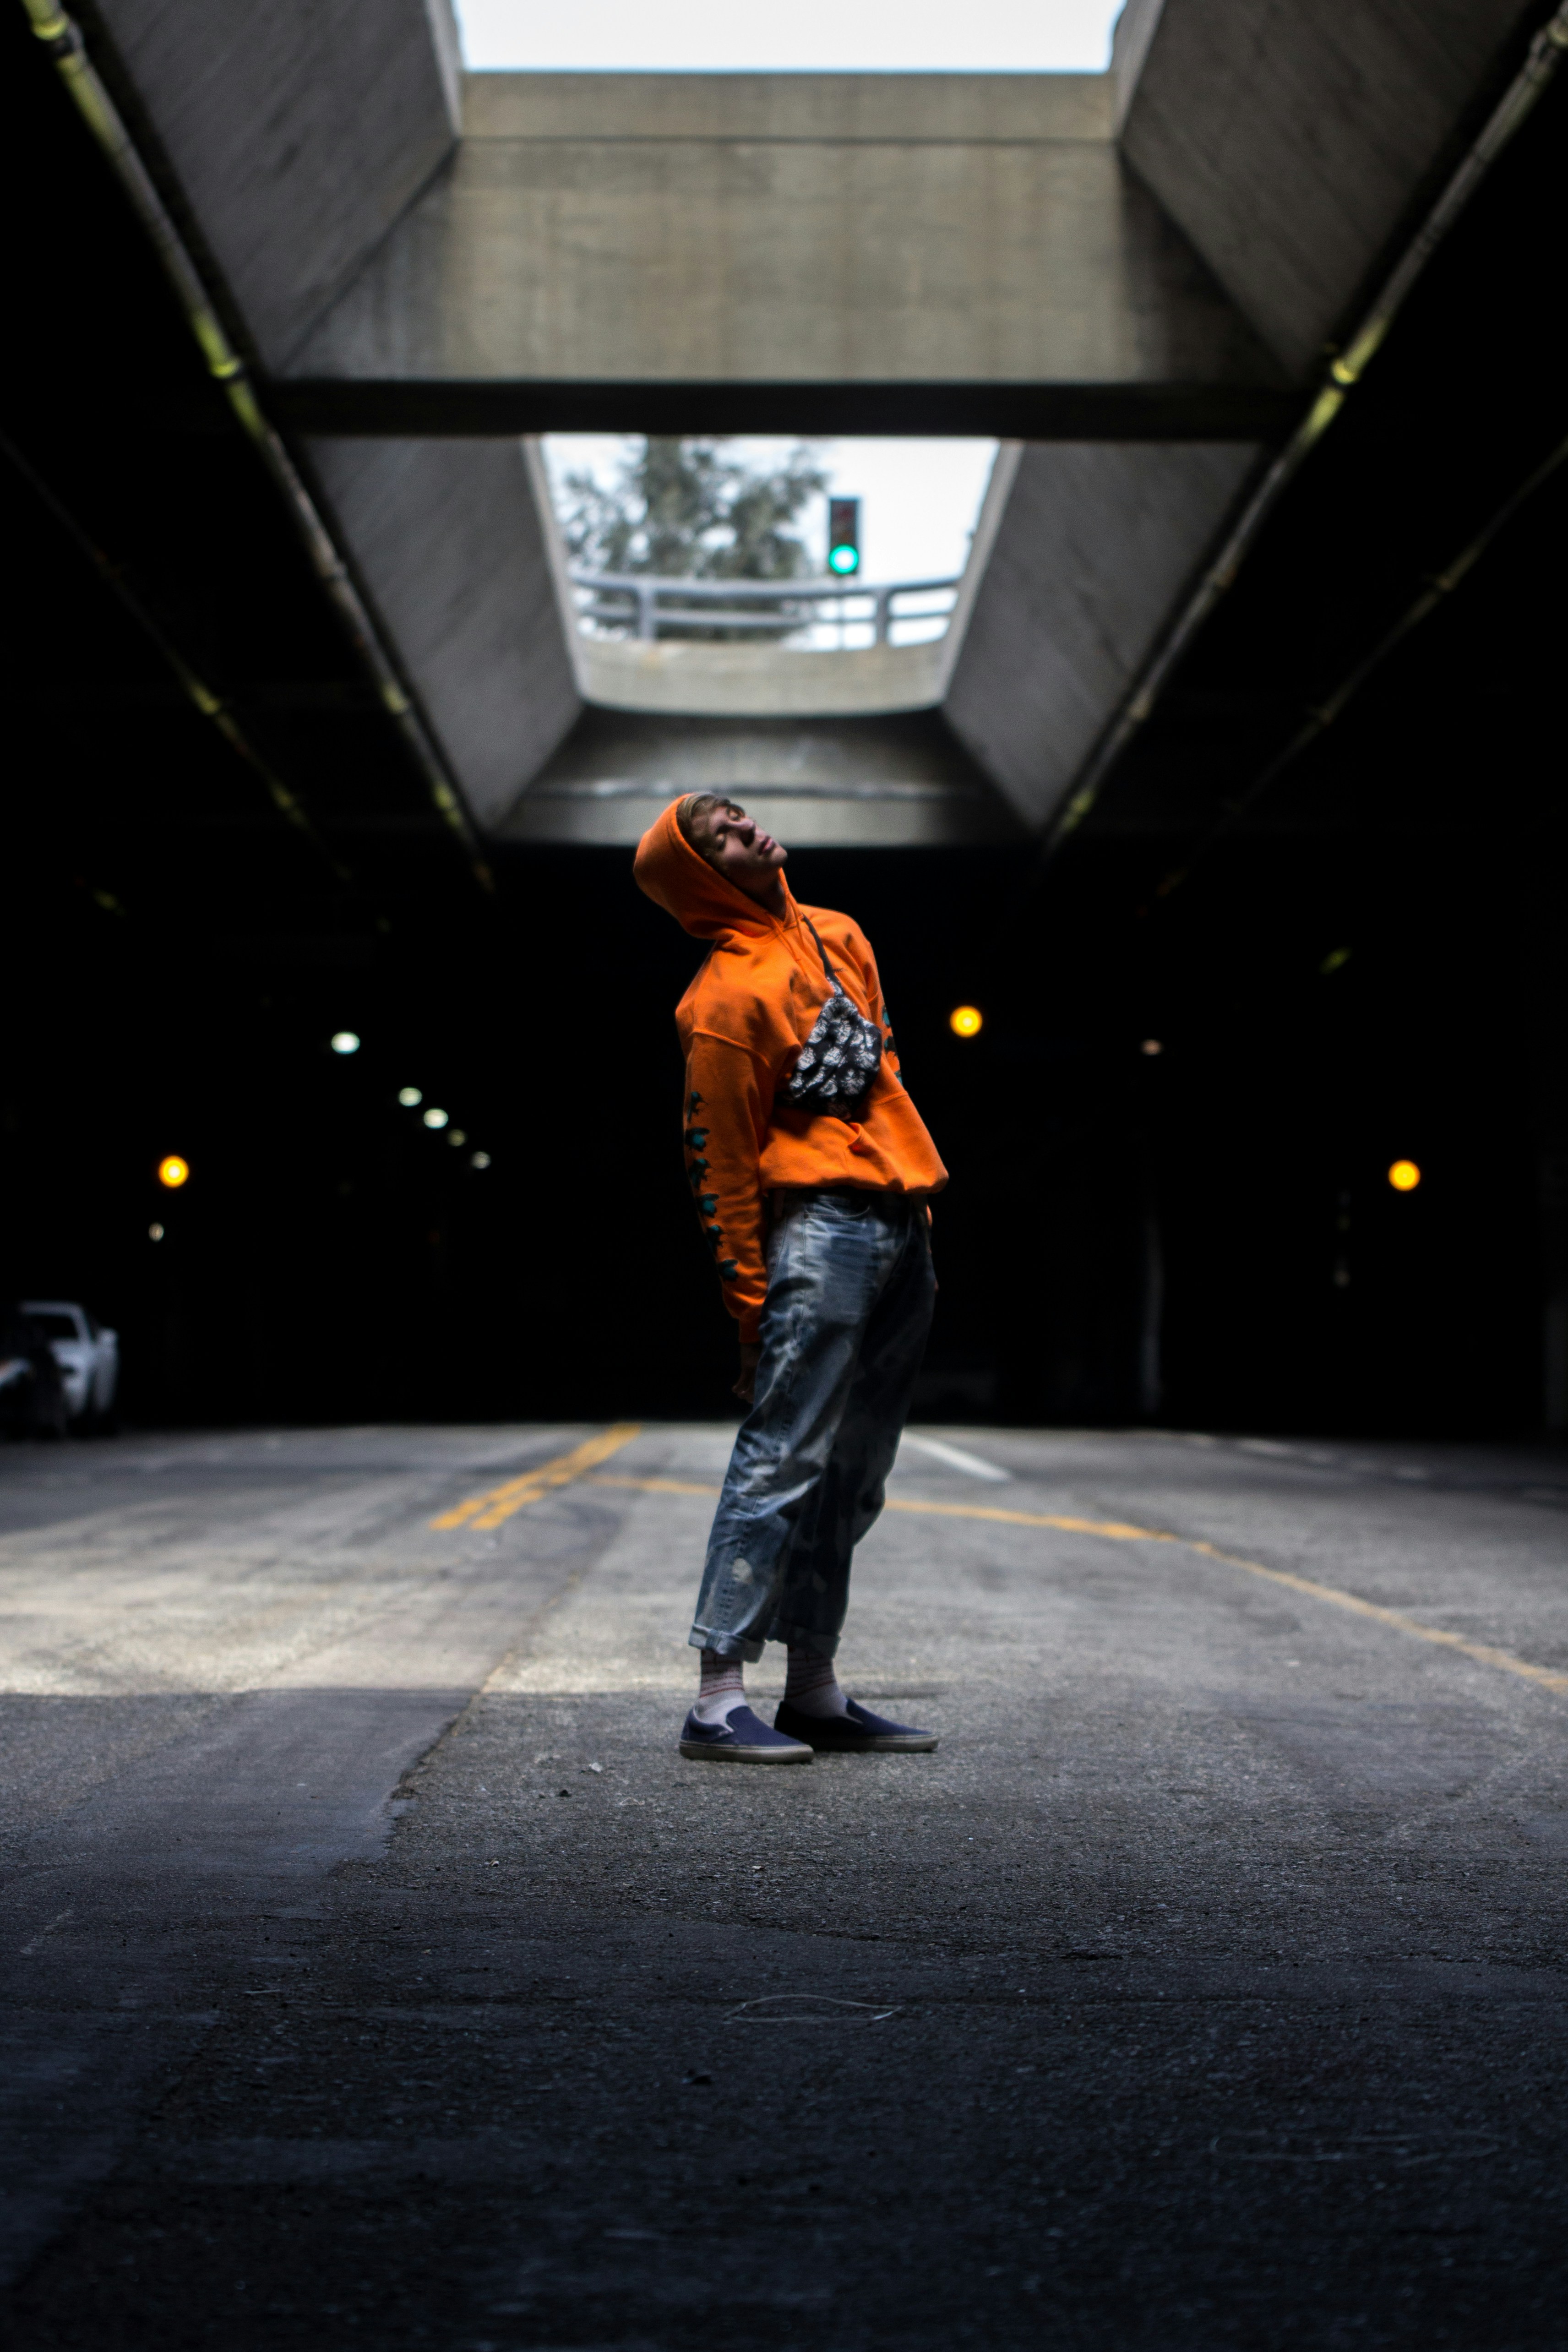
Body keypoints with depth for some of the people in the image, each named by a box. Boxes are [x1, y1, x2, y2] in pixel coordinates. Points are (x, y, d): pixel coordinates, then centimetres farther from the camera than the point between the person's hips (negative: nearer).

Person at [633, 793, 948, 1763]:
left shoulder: (839, 937, 16)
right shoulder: (726, 1000, -10)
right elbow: (723, 1171, -10)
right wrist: (752, 1309, -12)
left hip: (901, 1231, 8)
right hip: (824, 1231, -8)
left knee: (852, 1479, 10)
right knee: (783, 1463, -11)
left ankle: (815, 1690, 18)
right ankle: (720, 1699, -8)